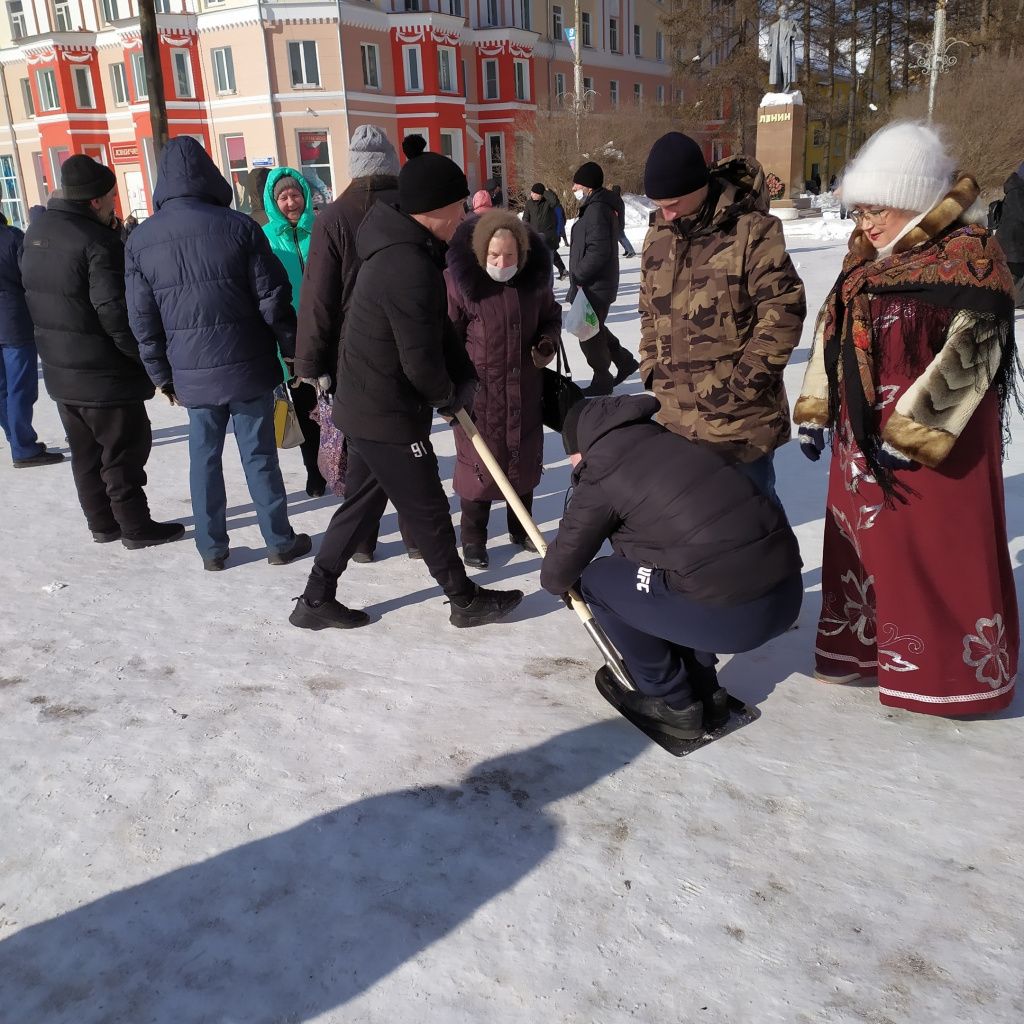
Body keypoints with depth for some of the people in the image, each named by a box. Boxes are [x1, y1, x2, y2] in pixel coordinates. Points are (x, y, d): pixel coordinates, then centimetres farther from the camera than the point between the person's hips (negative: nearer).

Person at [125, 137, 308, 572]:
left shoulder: (140, 239, 2)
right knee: (259, 455, 5)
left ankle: (211, 548, 20)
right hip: (247, 365, -2)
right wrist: (294, 352, 4)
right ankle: (280, 541, 15)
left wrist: (161, 373, 15)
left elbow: (143, 318, 5)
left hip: (191, 372, 2)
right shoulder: (239, 226, -6)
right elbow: (273, 299, -6)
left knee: (204, 456, 13)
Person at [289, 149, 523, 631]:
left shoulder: (405, 250, 7)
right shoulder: (410, 269, -26)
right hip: (389, 415, -10)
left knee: (363, 500, 18)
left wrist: (464, 381, 3)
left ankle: (316, 600, 27)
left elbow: (437, 328, 12)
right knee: (427, 510, 5)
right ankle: (466, 600, 24)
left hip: (365, 406, 10)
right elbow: (421, 361, -23)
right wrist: (449, 396, -4)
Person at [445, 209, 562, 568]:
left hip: (525, 390, 5)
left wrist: (548, 342, -6)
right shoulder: (459, 279, -16)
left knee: (525, 458, 16)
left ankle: (520, 528, 35)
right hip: (478, 391, -4)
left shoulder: (535, 276, -4)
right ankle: (473, 538, 20)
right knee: (479, 462, 4)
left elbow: (550, 316, 13)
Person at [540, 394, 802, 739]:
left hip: (733, 615, -8)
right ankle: (705, 691, 30)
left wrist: (555, 581, 34)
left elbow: (559, 570, 9)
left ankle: (674, 703, 18)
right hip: (790, 593, 8)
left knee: (598, 579, 11)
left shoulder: (601, 475, -2)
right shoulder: (672, 438, 18)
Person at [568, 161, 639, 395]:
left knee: (589, 333, 0)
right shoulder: (599, 206, 14)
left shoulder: (596, 209, -18)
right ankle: (624, 360, 30)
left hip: (594, 287, -10)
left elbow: (598, 251, -25)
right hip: (596, 284, 10)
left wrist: (578, 277, -17)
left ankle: (602, 381, 11)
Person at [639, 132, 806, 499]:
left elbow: (783, 309, -14)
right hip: (676, 416, 6)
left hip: (739, 413, -6)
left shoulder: (751, 230, -13)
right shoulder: (658, 237, 8)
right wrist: (651, 368, 9)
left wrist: (748, 380, -15)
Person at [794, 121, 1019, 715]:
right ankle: (867, 646, 32)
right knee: (865, 544, 16)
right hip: (861, 438, 8)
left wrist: (909, 437, -22)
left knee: (942, 555, 1)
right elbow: (832, 331, 14)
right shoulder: (866, 258, 9)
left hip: (938, 442, -7)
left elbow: (962, 360, -20)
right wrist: (816, 410, 10)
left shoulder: (970, 260, -13)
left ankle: (961, 671, 18)